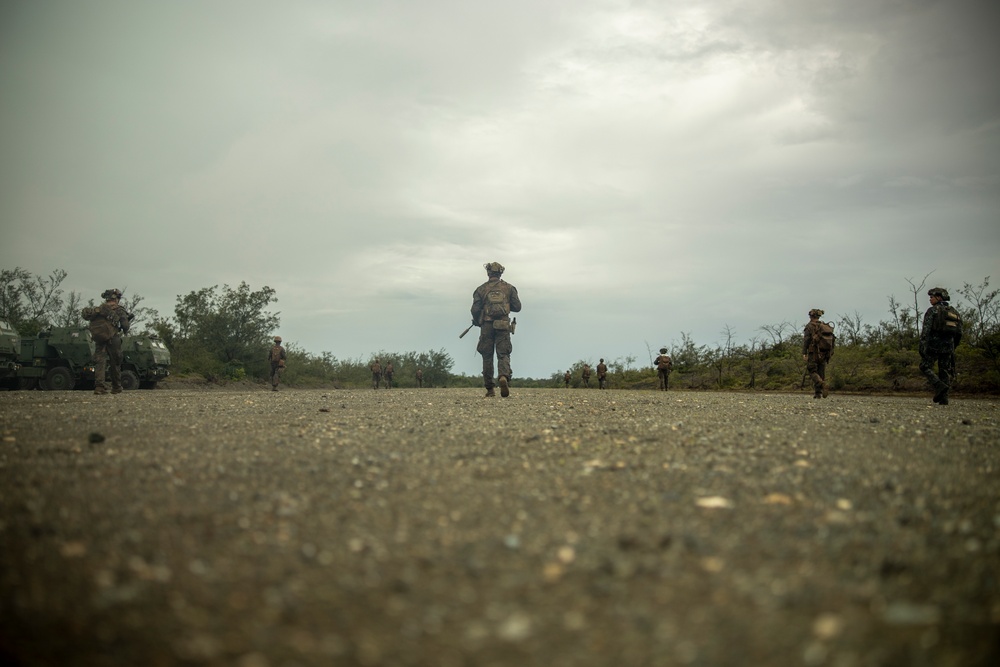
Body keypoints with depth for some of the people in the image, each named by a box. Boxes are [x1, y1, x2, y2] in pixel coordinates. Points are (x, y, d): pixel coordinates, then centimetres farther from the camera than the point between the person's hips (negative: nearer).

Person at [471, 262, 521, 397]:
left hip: (486, 326, 0)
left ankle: (489, 390, 7)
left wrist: (477, 322, 17)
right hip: (503, 325, 0)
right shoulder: (509, 288, 6)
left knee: (487, 357, 7)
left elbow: (475, 310, -2)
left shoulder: (481, 289, 3)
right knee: (503, 354, 0)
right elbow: (517, 307, 6)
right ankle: (504, 377, -30)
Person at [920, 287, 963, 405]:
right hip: (948, 346, 6)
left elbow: (926, 330, -13)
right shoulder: (953, 312, 16)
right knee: (945, 371, 10)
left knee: (925, 367, 5)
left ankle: (940, 386, -16)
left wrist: (922, 347, -15)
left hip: (934, 344, -6)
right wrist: (953, 347, 23)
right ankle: (944, 398, 2)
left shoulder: (933, 310, -4)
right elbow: (959, 333, 15)